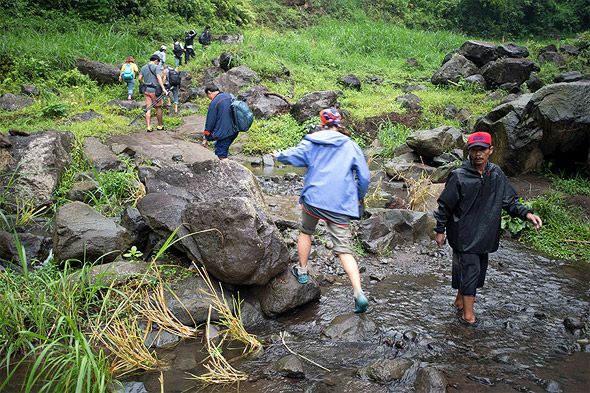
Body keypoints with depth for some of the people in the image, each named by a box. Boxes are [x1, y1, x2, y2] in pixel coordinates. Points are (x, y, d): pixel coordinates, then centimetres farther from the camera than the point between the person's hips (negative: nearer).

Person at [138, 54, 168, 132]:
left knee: (148, 108, 4)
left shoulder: (143, 67, 12)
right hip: (154, 90, -5)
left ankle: (148, 126, -3)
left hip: (146, 90, 5)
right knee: (158, 107, 8)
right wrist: (163, 89, -24)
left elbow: (140, 78, 10)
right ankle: (160, 125, 17)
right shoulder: (156, 67, -7)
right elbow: (159, 78, -18)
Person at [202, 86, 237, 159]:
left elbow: (210, 121, -10)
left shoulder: (214, 103, -14)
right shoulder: (229, 96, 8)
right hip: (233, 131, 8)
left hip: (224, 133, -8)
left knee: (221, 156, -2)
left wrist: (205, 138, -2)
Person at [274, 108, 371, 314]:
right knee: (344, 250, -2)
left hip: (313, 198, 0)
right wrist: (359, 198, 20)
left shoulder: (311, 143, 4)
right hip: (340, 205, 0)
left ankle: (302, 271, 38)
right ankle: (359, 293, -13)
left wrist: (279, 155, 22)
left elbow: (291, 157, -1)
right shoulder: (351, 146, 5)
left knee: (305, 232, 28)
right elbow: (364, 177, 4)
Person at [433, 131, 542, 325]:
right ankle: (468, 312, 8)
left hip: (485, 235, 6)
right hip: (464, 235, -6)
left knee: (479, 269, 16)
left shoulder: (496, 174, -1)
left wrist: (526, 213, -12)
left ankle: (461, 299, 37)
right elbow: (444, 205, -7)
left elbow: (510, 200, 5)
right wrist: (440, 230, -3)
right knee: (470, 270, -6)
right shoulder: (459, 176, -15)